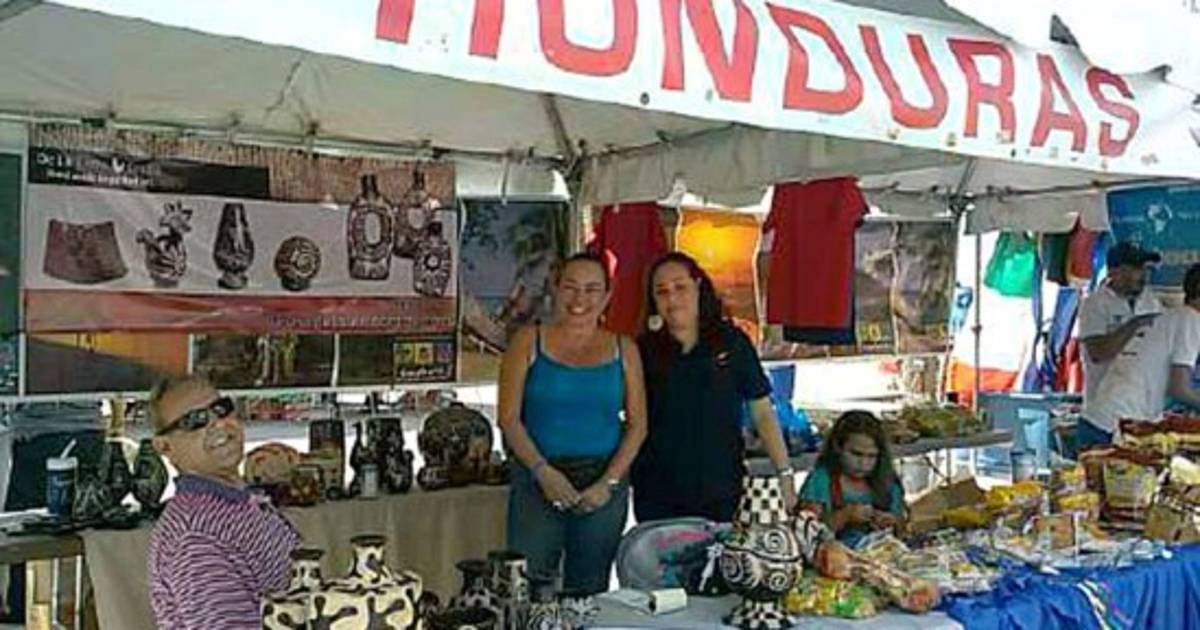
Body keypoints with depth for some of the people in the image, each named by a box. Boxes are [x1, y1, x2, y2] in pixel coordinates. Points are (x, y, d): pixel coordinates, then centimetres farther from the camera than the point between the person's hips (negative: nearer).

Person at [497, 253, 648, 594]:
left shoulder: (623, 350, 7)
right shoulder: (529, 342, 3)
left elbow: (637, 425, 6)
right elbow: (509, 418, -2)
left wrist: (609, 482, -6)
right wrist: (544, 471, -13)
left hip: (604, 482, 2)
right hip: (538, 479, -2)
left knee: (589, 591, 9)